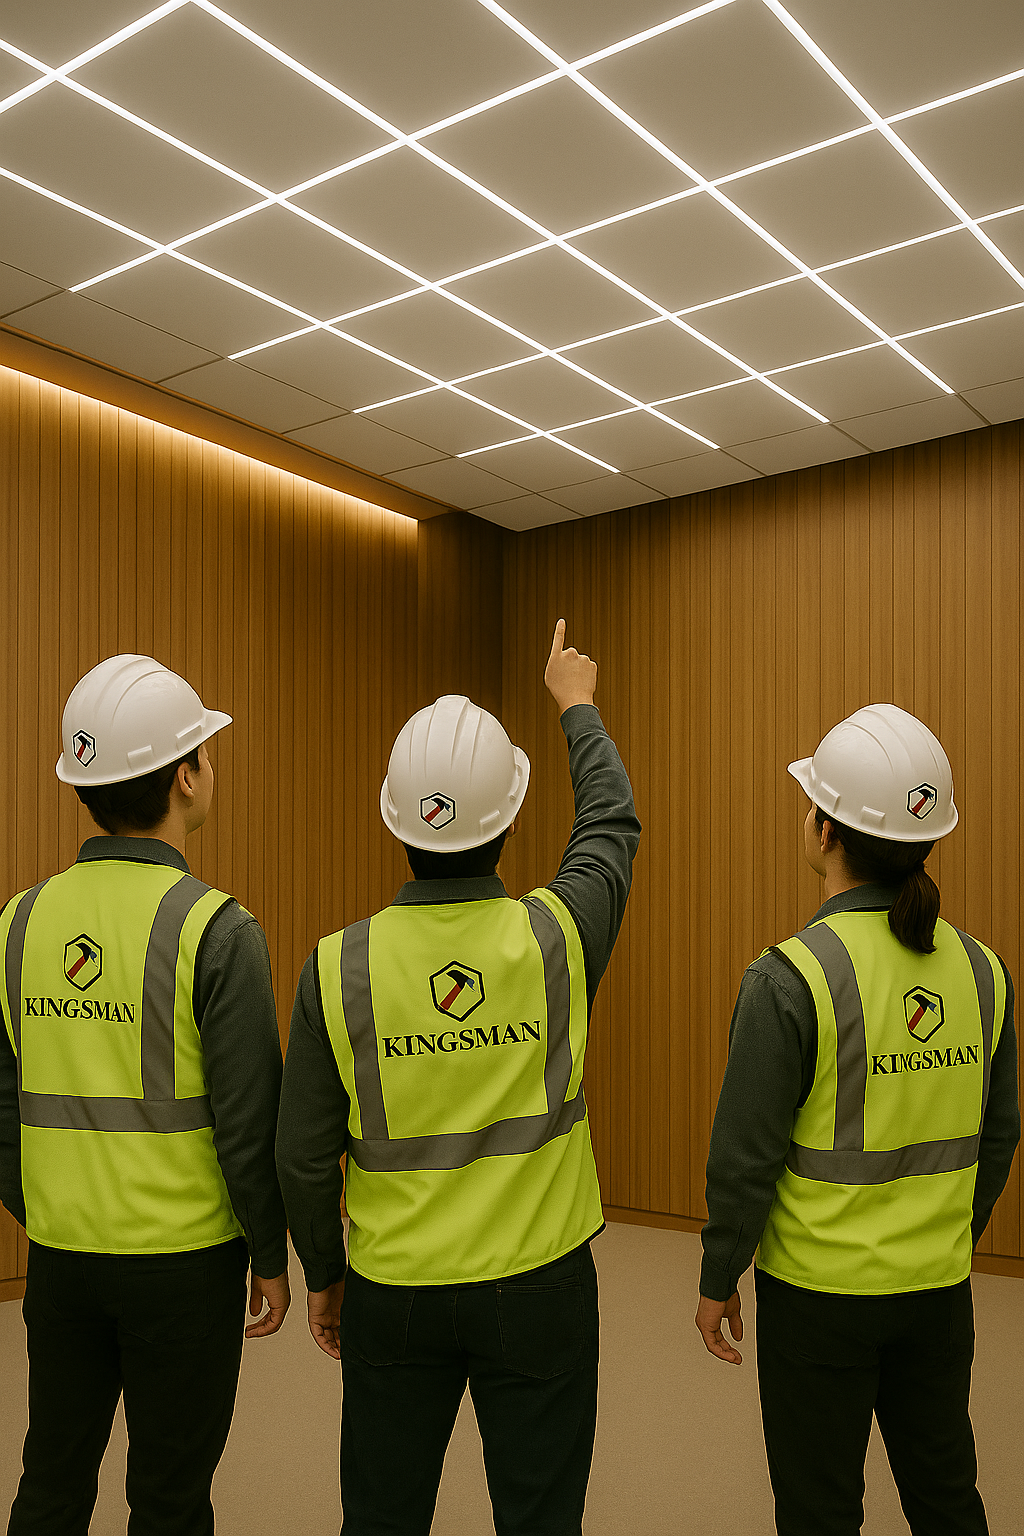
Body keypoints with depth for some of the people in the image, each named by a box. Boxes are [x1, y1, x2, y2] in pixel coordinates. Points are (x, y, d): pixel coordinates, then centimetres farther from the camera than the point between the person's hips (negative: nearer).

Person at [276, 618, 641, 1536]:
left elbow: (304, 1156, -7)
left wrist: (324, 1275, 11)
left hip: (393, 1294, 1)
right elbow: (612, 824, 6)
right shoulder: (556, 937, -15)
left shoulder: (339, 966, -14)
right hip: (540, 1288, 0)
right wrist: (577, 704, 22)